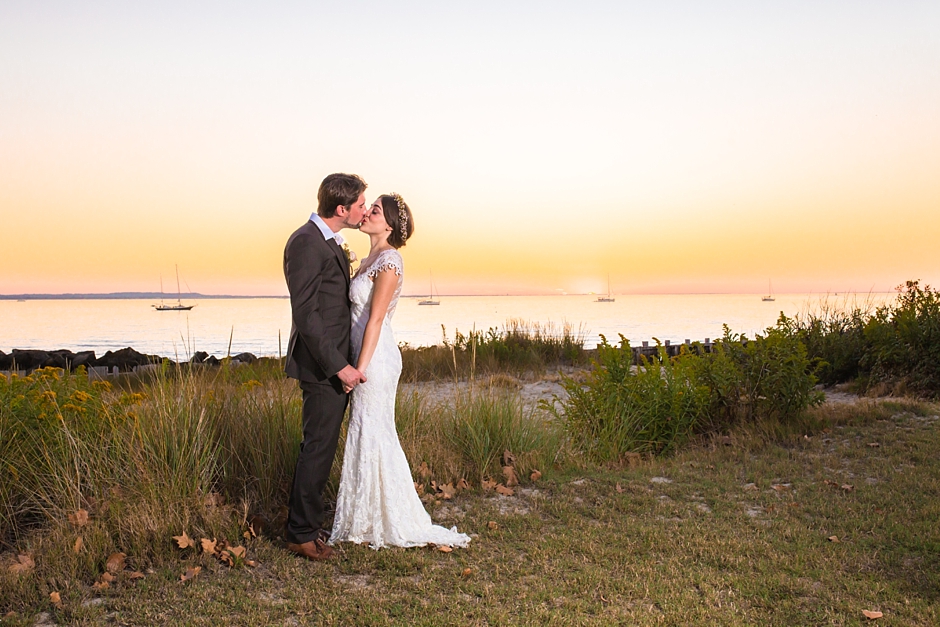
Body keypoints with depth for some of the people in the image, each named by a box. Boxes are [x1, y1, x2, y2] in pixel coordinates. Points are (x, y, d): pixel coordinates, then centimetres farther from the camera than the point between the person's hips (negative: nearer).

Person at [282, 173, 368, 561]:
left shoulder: (331, 243, 15)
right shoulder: (306, 242, -16)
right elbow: (305, 313, -20)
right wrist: (339, 366, -20)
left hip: (336, 363, 10)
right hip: (323, 366, -10)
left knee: (320, 445, 16)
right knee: (318, 447, -2)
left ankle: (305, 522, 28)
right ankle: (302, 533, 11)